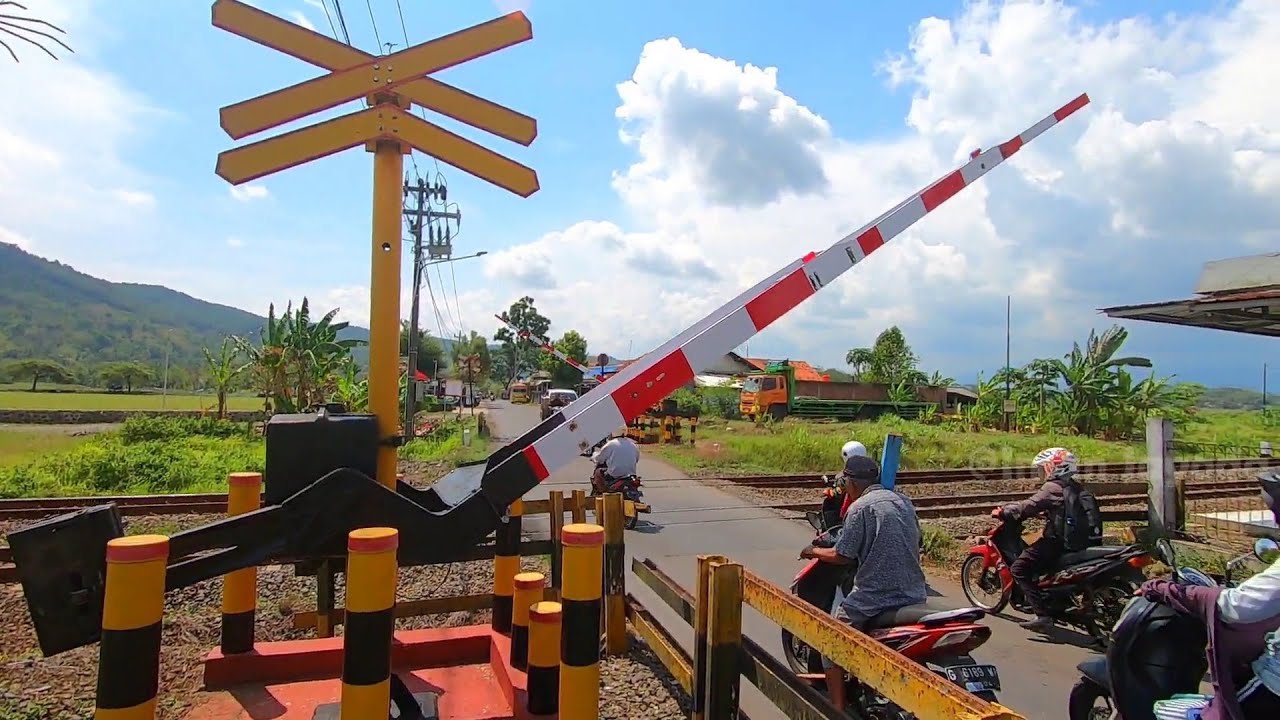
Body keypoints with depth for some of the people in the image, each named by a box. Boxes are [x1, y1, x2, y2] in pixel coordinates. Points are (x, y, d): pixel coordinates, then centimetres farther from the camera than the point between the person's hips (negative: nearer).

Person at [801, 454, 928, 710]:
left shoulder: (860, 508, -12)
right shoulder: (904, 502, 9)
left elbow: (842, 556, -10)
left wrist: (815, 551, 7)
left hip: (875, 597, -7)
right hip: (914, 595, 7)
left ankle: (838, 708, 7)